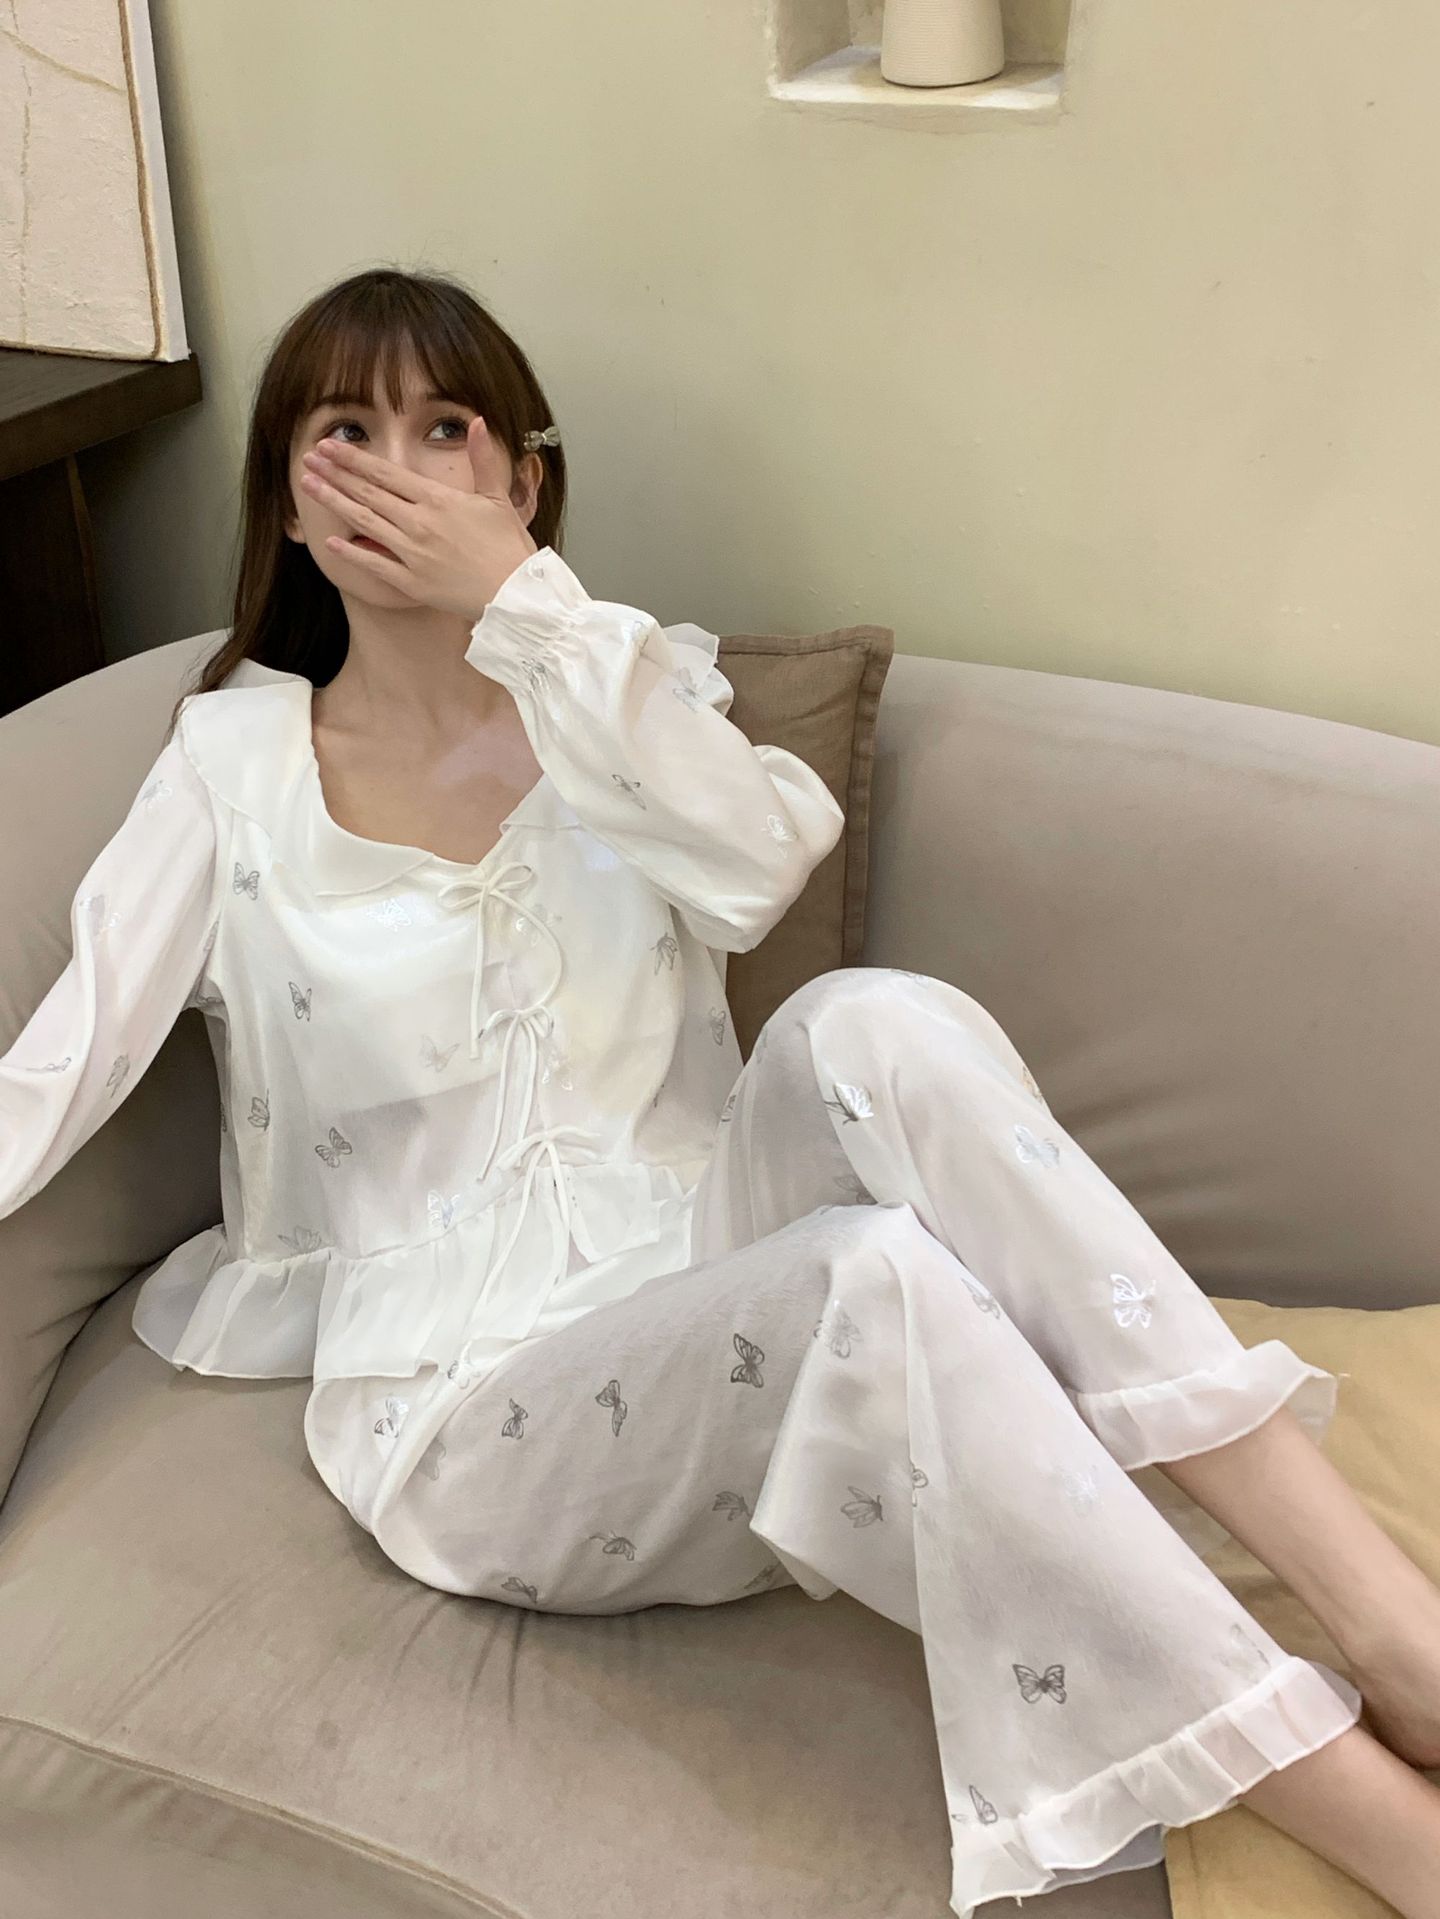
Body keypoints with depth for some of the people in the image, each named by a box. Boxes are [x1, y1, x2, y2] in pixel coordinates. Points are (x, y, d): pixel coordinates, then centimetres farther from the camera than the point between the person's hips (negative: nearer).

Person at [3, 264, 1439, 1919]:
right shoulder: (234, 760, 6)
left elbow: (759, 862, -14)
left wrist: (514, 590, -15)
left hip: (719, 1307, 3)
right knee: (873, 1277, -34)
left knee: (869, 1026, -30)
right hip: (473, 1405, -2)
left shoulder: (624, 694, 10)